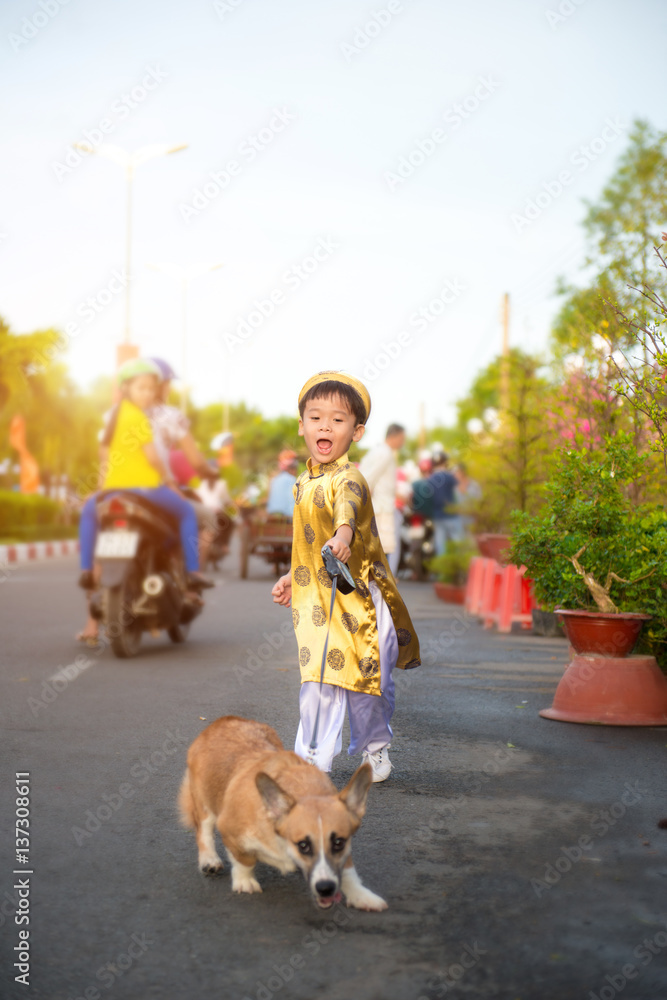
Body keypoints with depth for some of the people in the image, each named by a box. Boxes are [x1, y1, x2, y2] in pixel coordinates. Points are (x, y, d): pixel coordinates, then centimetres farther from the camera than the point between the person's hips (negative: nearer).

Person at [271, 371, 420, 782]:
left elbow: (347, 506, -42)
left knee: (366, 682, 8)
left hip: (357, 598, -5)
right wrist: (293, 577, 24)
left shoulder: (348, 478, -17)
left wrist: (343, 534, -62)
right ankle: (314, 760, 12)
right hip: (317, 598, 6)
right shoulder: (305, 481, 9)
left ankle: (375, 748, 32)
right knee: (319, 683, 2)